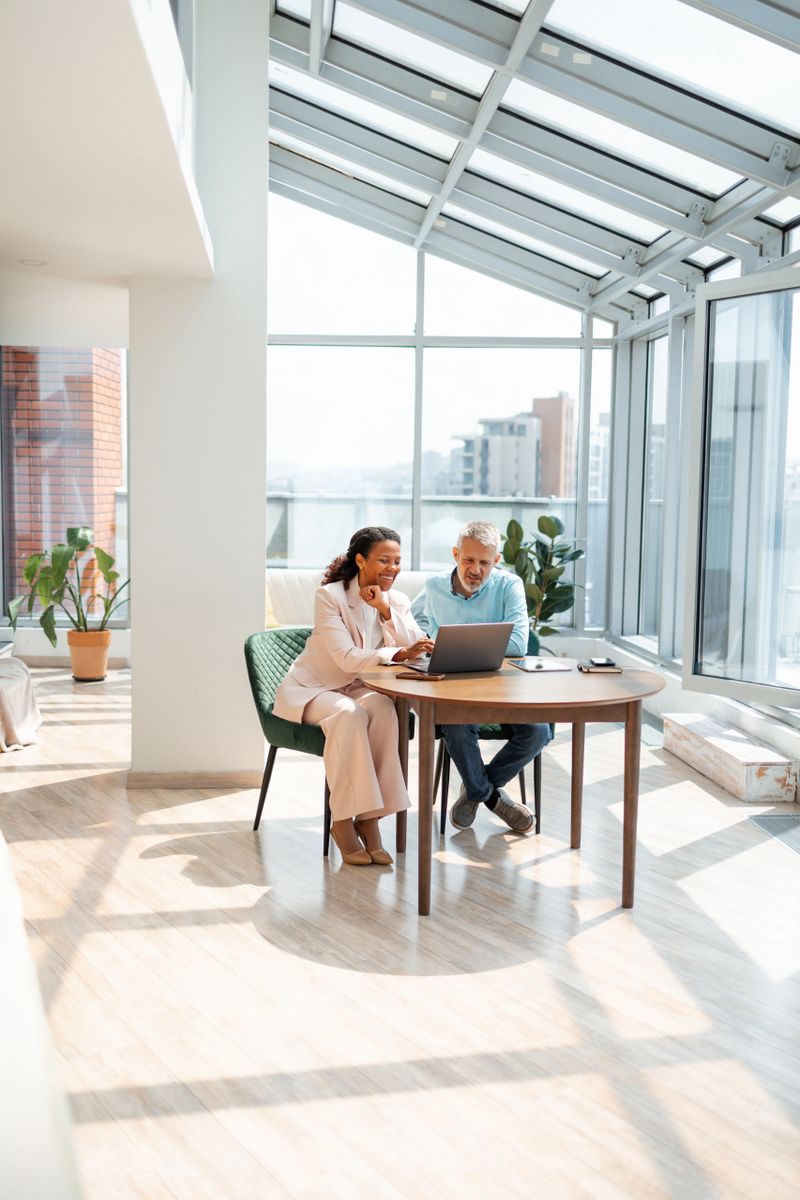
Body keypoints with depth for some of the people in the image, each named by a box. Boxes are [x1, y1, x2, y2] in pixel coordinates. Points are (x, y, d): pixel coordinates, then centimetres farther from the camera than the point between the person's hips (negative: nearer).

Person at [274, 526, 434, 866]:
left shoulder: (397, 601, 1)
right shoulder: (329, 596, -15)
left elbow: (419, 649, -13)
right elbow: (347, 659, -26)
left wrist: (385, 609, -22)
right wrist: (398, 654, -40)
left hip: (356, 689, 4)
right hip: (308, 689, -4)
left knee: (382, 708, -31)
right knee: (348, 713, -37)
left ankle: (369, 816, -27)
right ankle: (343, 822, -28)